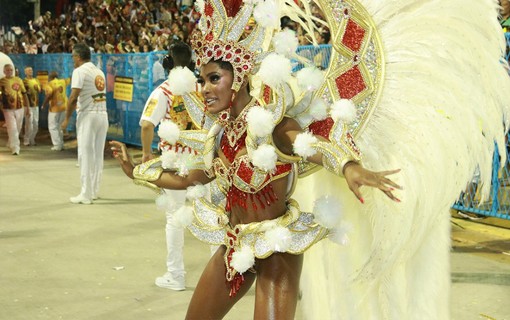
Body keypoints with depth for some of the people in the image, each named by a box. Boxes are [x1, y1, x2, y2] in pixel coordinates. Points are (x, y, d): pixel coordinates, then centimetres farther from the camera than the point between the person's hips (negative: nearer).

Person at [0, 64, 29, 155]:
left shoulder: (19, 80, 7)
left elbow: (24, 94, 11)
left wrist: (27, 107, 10)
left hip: (20, 108, 4)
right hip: (8, 109, -4)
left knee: (18, 129, 14)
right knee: (12, 129, -10)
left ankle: (10, 144, 34)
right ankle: (15, 148, -9)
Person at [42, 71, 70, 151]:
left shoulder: (50, 84, -10)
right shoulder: (63, 82, 5)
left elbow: (48, 95, -22)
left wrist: (43, 105, -11)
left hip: (55, 108, -6)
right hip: (64, 107, 6)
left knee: (53, 127, 2)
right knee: (60, 126, 18)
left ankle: (57, 145, -4)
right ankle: (61, 144, 19)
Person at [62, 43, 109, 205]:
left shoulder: (80, 71, -8)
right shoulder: (99, 72, 16)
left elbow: (74, 97, -14)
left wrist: (66, 118, -7)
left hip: (88, 116, -7)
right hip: (103, 114, 7)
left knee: (85, 155, -2)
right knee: (98, 154, 12)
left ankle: (86, 195, -1)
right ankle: (94, 191, 20)